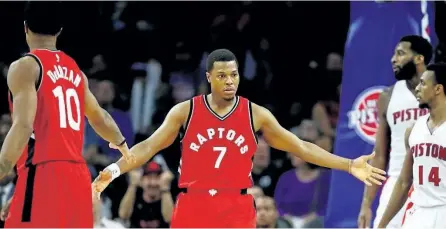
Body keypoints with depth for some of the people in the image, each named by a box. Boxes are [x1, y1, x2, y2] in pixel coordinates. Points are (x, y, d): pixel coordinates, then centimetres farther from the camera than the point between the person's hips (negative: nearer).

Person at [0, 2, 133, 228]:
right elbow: (99, 118, 34)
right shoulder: (74, 70, 18)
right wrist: (121, 144, 54)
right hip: (78, 176, 7)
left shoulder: (26, 66, -5)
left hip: (43, 175, -7)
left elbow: (24, 126, -18)